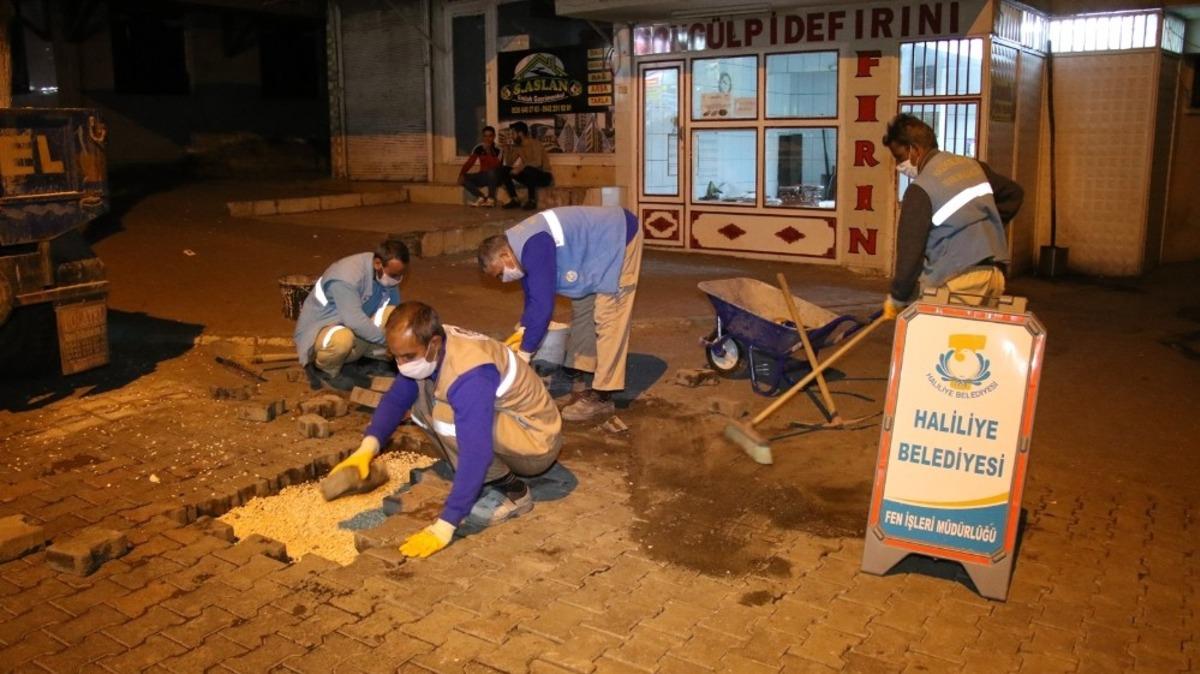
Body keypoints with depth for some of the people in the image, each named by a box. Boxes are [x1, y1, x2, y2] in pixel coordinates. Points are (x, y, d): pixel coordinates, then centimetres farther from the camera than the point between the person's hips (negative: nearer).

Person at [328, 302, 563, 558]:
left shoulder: (470, 375, -33)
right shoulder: (429, 348, -8)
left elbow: (476, 455, -38)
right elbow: (396, 398, 4)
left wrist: (444, 527, -38)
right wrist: (368, 446, -11)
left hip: (537, 441, -8)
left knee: (447, 416, -29)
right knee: (422, 406, 2)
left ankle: (513, 492, -10)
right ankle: (488, 480, 4)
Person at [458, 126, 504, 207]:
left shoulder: (498, 149, -14)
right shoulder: (478, 148, 0)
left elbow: (495, 165, -27)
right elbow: (469, 162, -5)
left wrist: (488, 151, -31)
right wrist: (461, 174, -19)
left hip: (496, 177, -5)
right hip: (483, 176, 5)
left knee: (491, 171, -39)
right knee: (464, 178, -15)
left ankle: (491, 198, -19)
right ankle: (482, 197, -4)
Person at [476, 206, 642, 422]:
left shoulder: (535, 248, -32)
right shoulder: (519, 245, 0)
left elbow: (543, 303, -33)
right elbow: (533, 295, 14)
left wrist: (524, 353, -25)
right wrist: (523, 330, 8)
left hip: (620, 239, -10)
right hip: (600, 247, 10)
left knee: (608, 318, -13)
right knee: (582, 308, 17)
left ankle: (601, 396, -11)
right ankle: (575, 372, 31)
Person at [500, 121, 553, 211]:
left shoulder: (535, 143, -16)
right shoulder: (517, 147, 6)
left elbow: (537, 163, -31)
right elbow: (508, 164, 5)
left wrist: (520, 168, -31)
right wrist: (507, 148, -4)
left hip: (543, 176, -7)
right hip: (529, 175, 7)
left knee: (528, 170, -40)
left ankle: (532, 201, -25)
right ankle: (514, 200, -10)